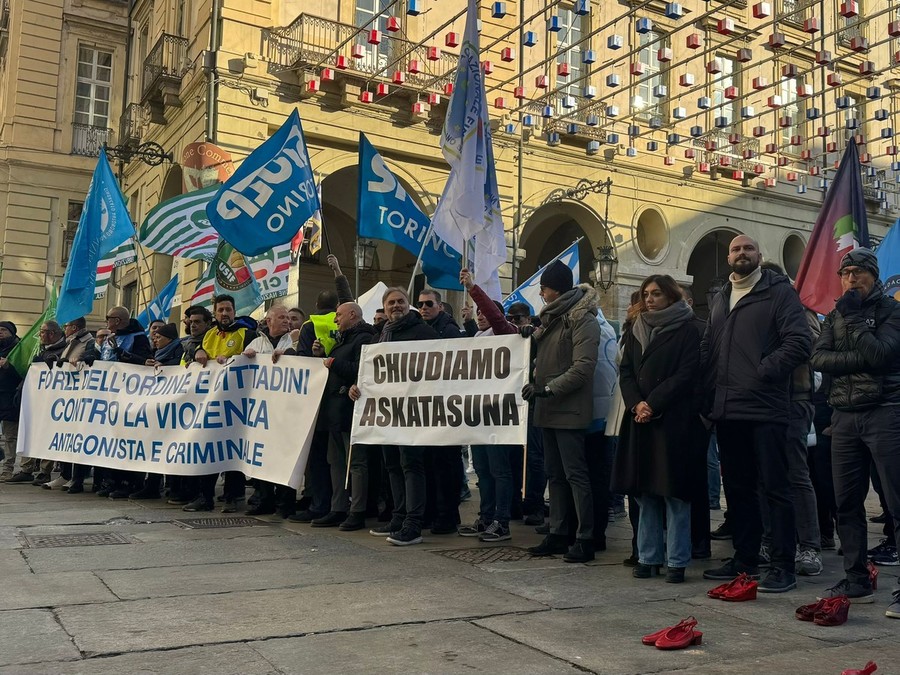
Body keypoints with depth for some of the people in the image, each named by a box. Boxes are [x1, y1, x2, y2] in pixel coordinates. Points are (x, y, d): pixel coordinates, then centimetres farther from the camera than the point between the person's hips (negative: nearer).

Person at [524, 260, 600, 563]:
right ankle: (557, 534, 22)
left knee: (575, 474, -5)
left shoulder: (582, 320, -12)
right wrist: (534, 382, 6)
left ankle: (586, 539, 2)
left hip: (569, 410, -9)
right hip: (549, 409, 9)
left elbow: (583, 367, -19)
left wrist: (549, 389, -19)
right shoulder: (551, 317, 16)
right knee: (555, 474, 13)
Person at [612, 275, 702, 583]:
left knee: (674, 491, -4)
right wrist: (635, 404, -7)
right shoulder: (635, 330, 16)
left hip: (673, 419, -5)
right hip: (639, 419, 5)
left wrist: (653, 404, -14)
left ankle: (677, 561, 3)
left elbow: (686, 374, -9)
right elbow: (625, 372, 10)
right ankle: (648, 557, 14)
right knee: (644, 490, 6)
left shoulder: (686, 329, 0)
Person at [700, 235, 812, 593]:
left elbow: (800, 342, -11)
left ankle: (783, 566, 6)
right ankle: (744, 558, 25)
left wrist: (763, 371, -14)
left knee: (775, 488, -2)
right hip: (727, 410, 7)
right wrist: (707, 394, 9)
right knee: (737, 487, 13)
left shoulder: (779, 291, -2)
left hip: (766, 409, -7)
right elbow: (707, 349, 20)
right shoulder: (720, 298, 18)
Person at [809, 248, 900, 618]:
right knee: (846, 503, 6)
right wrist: (857, 359, -12)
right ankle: (857, 581, 16)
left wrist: (852, 316, -10)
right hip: (845, 416, 5)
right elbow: (819, 358, 2)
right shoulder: (835, 316, 16)